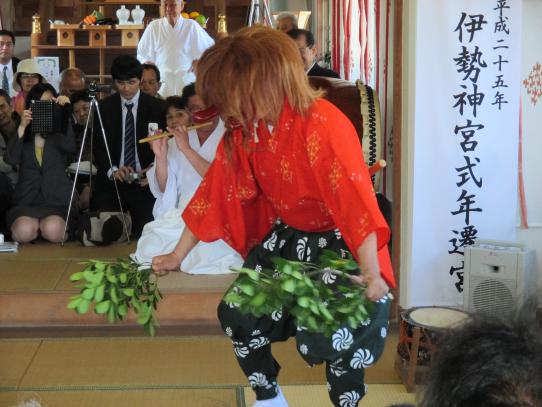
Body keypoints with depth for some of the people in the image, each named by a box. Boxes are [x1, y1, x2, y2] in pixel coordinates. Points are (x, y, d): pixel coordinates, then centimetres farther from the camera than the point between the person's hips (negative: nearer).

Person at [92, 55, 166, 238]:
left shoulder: (157, 107, 2)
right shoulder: (104, 107, 5)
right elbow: (98, 146, 3)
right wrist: (112, 170, -15)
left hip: (145, 181, -1)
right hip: (111, 181, 1)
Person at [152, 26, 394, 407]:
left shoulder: (323, 125, -29)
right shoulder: (241, 132, -6)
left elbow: (356, 200, -31)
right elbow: (215, 193, 2)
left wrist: (371, 272, -36)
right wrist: (177, 256, 9)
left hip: (336, 241, -7)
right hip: (285, 236, 7)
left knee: (332, 339, -19)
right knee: (237, 315, 2)